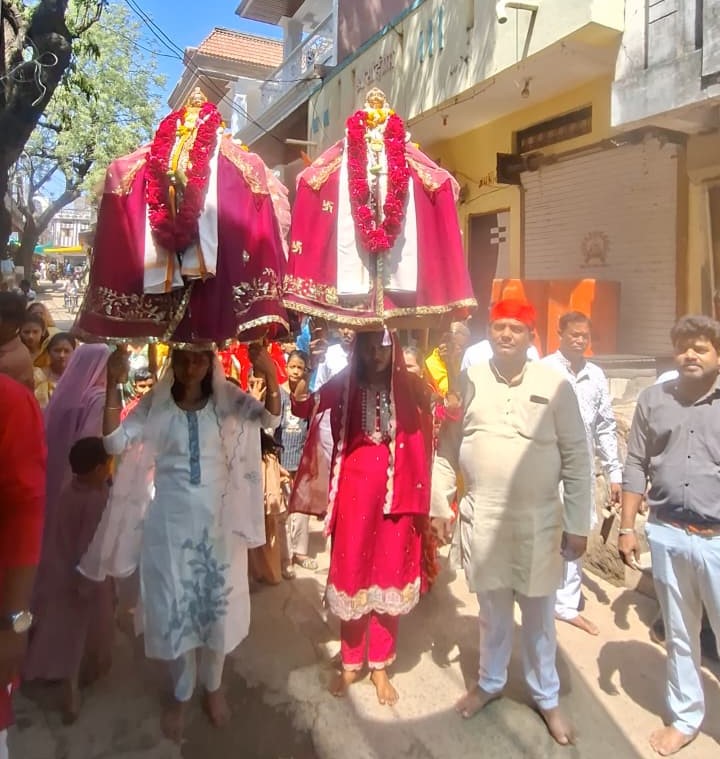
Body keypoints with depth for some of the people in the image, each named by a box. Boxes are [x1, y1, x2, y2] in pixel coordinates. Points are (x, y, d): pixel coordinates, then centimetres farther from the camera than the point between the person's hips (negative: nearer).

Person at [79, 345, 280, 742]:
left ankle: (213, 686, 38)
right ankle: (181, 693, 35)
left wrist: (270, 381, -39)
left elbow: (270, 419, -19)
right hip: (170, 521, 0)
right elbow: (115, 442, -12)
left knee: (217, 602, 14)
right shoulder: (155, 403, -4)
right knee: (174, 605, 12)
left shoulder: (229, 399, -6)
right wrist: (113, 386, -23)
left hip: (219, 519, 0)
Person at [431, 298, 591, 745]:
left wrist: (578, 524, -4)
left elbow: (576, 458, -4)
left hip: (539, 522, -1)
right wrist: (440, 504, 3)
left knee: (539, 615, 16)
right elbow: (447, 447, 3)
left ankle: (547, 697, 38)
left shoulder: (554, 384, -6)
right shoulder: (469, 381, -2)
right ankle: (490, 682, 43)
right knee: (493, 610, 19)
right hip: (481, 519, 1)